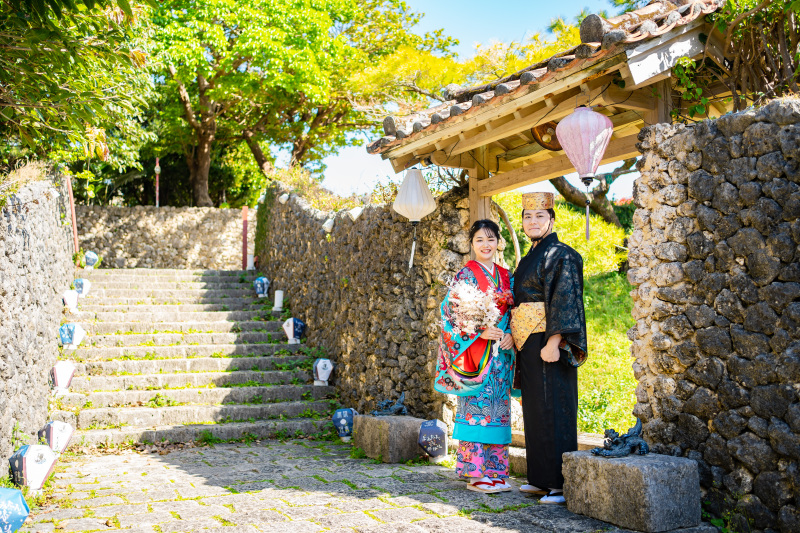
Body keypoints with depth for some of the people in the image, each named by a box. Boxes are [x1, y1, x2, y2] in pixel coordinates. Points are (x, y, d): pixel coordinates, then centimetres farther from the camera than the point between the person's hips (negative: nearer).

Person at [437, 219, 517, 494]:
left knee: (498, 408, 6)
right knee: (476, 408, -6)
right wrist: (480, 332, -17)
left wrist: (510, 334, -3)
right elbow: (451, 313, -8)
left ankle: (496, 471, 13)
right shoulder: (466, 275, -2)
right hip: (475, 353, -5)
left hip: (501, 352, 6)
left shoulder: (505, 276, 15)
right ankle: (476, 474, 0)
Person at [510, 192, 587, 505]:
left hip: (547, 343, -9)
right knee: (535, 409, 11)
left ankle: (562, 485, -1)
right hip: (528, 345, 9)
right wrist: (517, 341, 15)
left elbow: (564, 302, -17)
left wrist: (554, 342, -24)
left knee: (553, 411, -7)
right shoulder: (530, 258, 19)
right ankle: (541, 479, 20)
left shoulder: (561, 256, -9)